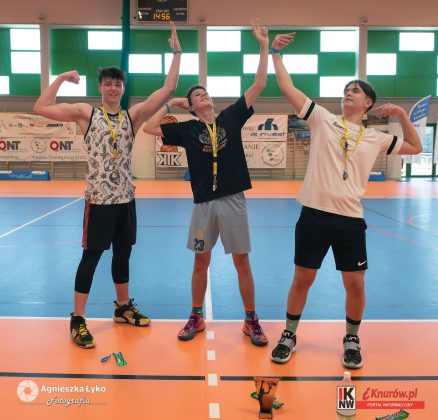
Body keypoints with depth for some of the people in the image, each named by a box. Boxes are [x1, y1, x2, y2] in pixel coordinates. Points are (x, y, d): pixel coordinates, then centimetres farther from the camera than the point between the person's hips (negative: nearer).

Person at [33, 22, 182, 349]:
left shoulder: (133, 115, 4)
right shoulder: (86, 113, -2)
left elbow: (168, 89, -3)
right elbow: (41, 108, -10)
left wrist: (177, 54, -5)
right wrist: (61, 78, -6)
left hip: (126, 197, 4)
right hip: (98, 198, -4)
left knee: (123, 253, 15)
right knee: (91, 256, 1)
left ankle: (123, 307, 32)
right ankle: (77, 320, 11)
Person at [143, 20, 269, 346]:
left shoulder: (231, 117, 5)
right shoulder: (187, 129, 4)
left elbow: (258, 87, 1)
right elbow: (149, 128, 2)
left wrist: (264, 47, -3)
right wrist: (170, 104, 6)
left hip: (233, 201, 0)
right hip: (204, 203, 1)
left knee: (242, 262, 5)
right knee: (201, 261, 10)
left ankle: (251, 321, 18)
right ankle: (197, 317, 26)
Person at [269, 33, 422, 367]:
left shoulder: (375, 138, 11)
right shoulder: (323, 119, 5)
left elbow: (415, 148, 23)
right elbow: (288, 88, 3)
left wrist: (402, 114, 12)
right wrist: (276, 54, 1)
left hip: (351, 219, 2)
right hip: (314, 214, -2)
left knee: (355, 285, 7)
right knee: (302, 279, 8)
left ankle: (352, 340, 31)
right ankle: (289, 335, 27)